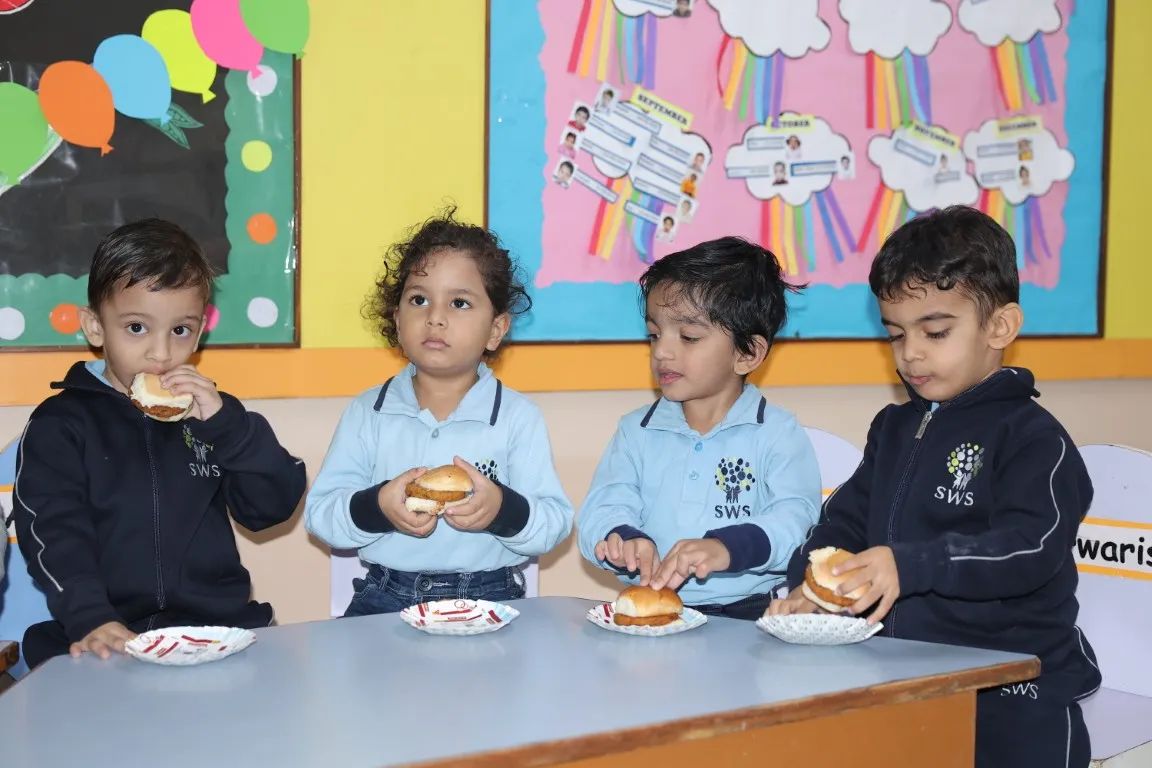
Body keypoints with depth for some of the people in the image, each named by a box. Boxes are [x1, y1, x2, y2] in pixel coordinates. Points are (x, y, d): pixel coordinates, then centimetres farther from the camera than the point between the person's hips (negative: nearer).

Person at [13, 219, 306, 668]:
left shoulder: (210, 412, 17)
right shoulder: (61, 424, 6)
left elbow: (273, 507, 7)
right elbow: (54, 535, -6)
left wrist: (226, 423, -7)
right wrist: (92, 619, -23)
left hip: (219, 627, 4)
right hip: (109, 644, -3)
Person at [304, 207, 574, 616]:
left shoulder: (518, 417, 3)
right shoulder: (368, 413, 7)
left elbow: (556, 523, -1)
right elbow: (319, 513, 2)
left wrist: (504, 510, -22)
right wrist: (376, 508, -18)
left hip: (488, 597, -1)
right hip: (387, 596, 1)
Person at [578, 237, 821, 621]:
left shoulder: (777, 433, 4)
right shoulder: (637, 431, 15)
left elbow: (796, 517, -9)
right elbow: (604, 508, 3)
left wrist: (728, 547, -29)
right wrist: (624, 539, -22)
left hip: (750, 613, -2)